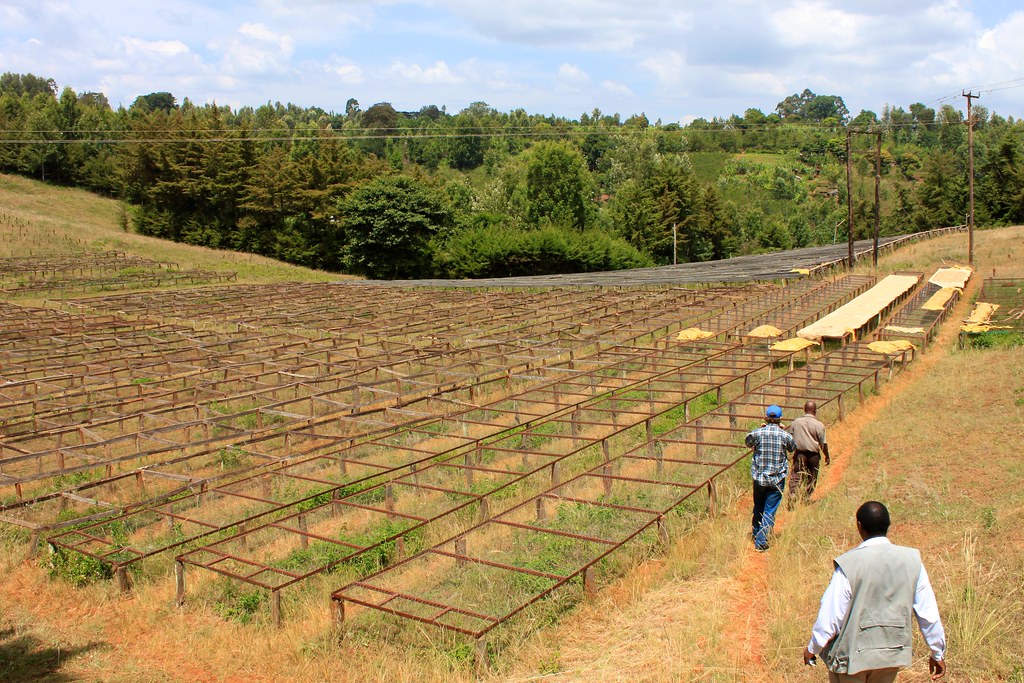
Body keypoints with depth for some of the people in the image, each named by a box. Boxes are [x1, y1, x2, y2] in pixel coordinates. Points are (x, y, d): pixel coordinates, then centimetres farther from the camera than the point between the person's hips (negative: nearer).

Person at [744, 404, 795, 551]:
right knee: (770, 510, 3)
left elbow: (748, 442, 12)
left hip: (759, 477, 2)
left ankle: (756, 535, 37)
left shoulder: (757, 433, -8)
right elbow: (792, 448, 12)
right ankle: (761, 542, -4)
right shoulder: (785, 435, -9)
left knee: (758, 507, 20)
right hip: (777, 479, -2)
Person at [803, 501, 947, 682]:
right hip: (893, 656, 4)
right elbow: (928, 612, -1)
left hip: (851, 655, -4)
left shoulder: (848, 564, -19)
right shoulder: (912, 560, -8)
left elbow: (830, 615, -14)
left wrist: (812, 648, 2)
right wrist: (938, 653, 14)